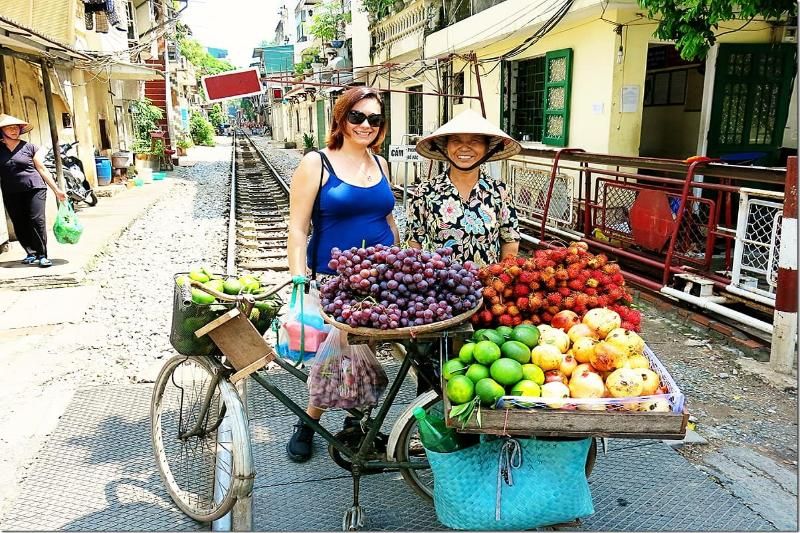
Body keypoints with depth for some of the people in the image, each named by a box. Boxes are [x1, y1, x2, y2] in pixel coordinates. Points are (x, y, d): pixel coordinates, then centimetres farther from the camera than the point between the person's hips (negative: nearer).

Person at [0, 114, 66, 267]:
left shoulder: (29, 147, 4)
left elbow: (42, 169, 6)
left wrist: (57, 190, 4)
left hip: (34, 189, -2)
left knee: (37, 221, -11)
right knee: (20, 225, 4)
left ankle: (42, 255, -5)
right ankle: (31, 254, 13)